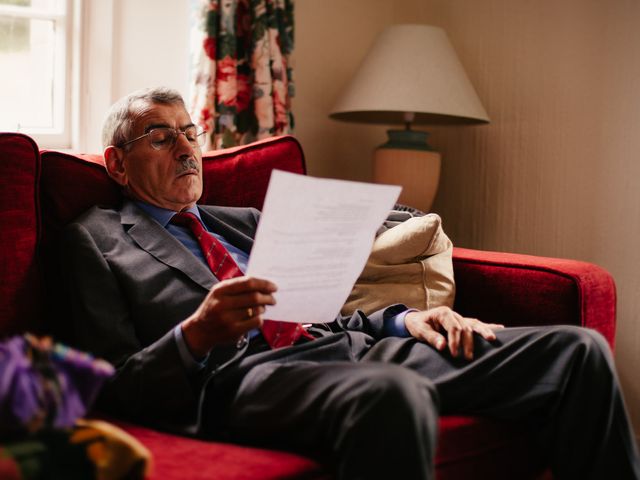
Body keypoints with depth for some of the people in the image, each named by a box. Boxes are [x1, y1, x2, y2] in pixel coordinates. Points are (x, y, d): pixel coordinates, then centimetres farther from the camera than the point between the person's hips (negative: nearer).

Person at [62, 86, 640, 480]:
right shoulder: (96, 238, 13)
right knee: (392, 394, -44)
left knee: (579, 350, -7)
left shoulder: (242, 221, 32)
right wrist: (196, 334, -17)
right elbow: (116, 387, 2)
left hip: (342, 349, 7)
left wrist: (403, 319, 7)